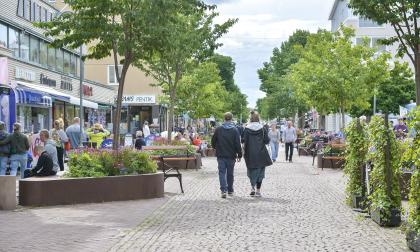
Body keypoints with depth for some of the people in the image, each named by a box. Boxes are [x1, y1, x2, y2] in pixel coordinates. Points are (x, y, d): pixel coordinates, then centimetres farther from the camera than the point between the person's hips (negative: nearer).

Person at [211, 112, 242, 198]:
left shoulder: (218, 129, -3)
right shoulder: (234, 130, -7)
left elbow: (213, 141, 4)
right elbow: (238, 144, -7)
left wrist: (216, 148, 24)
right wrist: (239, 155, 1)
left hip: (221, 155, 0)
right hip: (231, 155, 0)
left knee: (222, 172, 0)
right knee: (230, 173, 13)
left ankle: (224, 190, -16)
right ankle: (230, 190, 23)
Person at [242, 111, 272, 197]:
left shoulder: (247, 129, -5)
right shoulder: (263, 128, -4)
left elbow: (244, 141, -7)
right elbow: (267, 141, -4)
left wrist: (244, 152, 1)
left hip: (250, 154, 0)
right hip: (261, 154, 0)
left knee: (251, 171, 14)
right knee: (260, 171, 8)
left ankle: (252, 188, 0)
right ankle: (258, 191, 7)